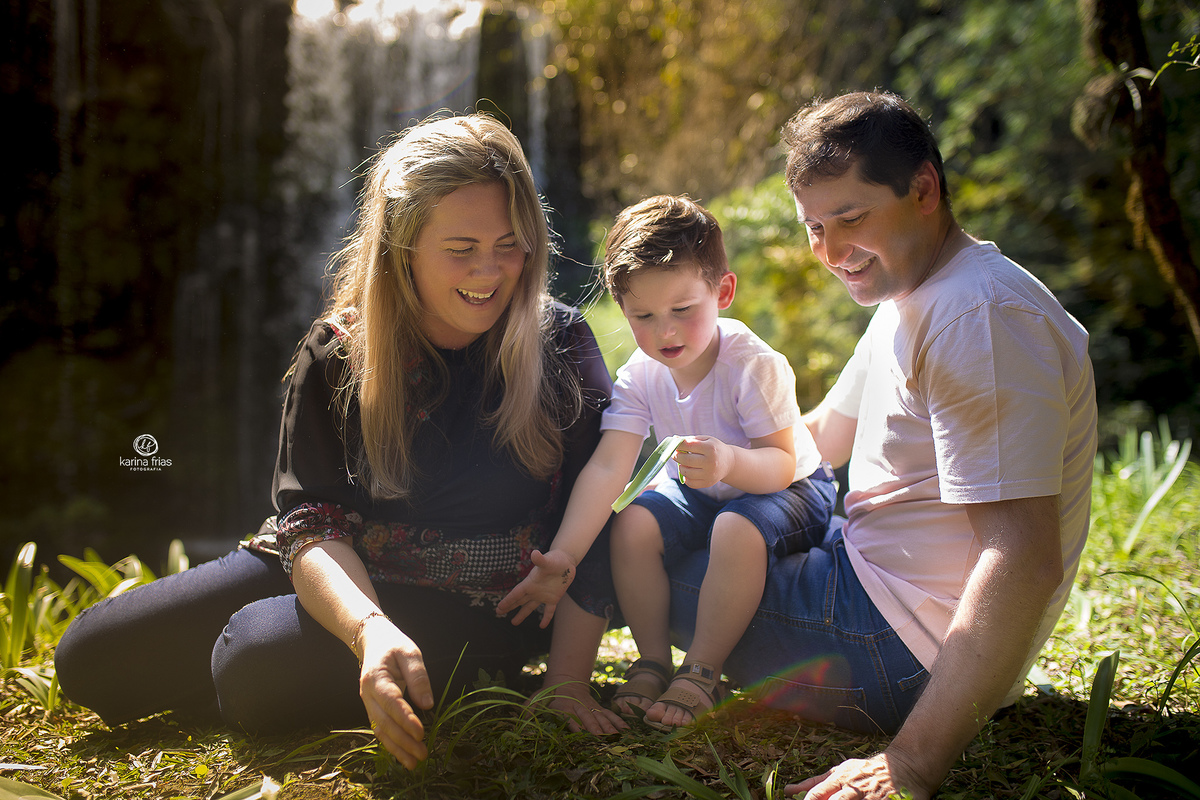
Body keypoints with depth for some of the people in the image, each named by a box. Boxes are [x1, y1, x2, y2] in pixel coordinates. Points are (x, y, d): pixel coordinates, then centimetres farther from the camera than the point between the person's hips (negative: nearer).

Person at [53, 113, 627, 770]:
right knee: (90, 658, 1)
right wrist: (370, 629, -34)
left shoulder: (560, 348, -11)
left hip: (473, 610, -4)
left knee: (258, 663, -30)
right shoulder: (338, 352, -6)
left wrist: (567, 683, -19)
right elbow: (314, 520, -14)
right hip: (341, 579, 5)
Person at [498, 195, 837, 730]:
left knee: (738, 530, -36)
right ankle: (653, 660, -6)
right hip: (699, 494, 5)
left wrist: (729, 461, -52)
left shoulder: (755, 365, -29)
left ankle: (701, 672, -20)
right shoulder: (639, 376, -16)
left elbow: (782, 463, -28)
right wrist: (564, 556, -36)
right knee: (633, 525, -20)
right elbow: (607, 467, -24)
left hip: (789, 489, -5)